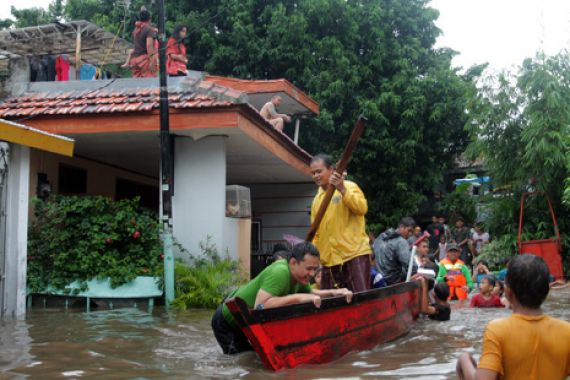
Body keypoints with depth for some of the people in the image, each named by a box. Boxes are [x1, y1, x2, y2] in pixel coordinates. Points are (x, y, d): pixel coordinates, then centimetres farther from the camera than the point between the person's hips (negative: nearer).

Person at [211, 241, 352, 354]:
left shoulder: (298, 274, -10)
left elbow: (310, 293, 10)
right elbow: (260, 306, -48)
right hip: (227, 322, -8)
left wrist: (333, 292, -7)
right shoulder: (280, 273, -36)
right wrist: (298, 297, -47)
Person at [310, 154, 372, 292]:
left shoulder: (349, 187, -1)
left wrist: (343, 190, -28)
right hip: (329, 259, 6)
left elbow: (362, 208, -19)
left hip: (354, 253, -6)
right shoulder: (317, 199, 16)